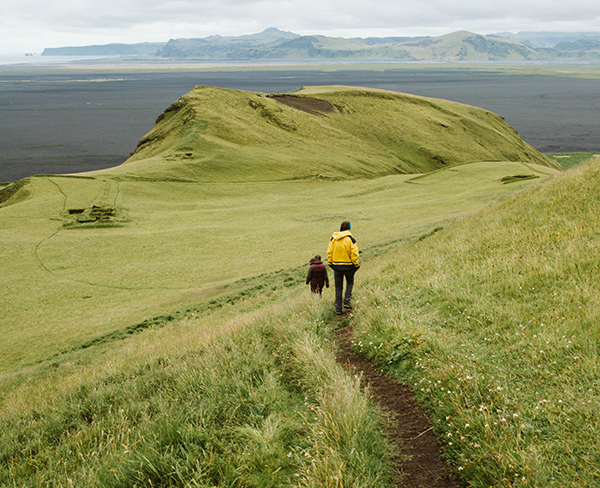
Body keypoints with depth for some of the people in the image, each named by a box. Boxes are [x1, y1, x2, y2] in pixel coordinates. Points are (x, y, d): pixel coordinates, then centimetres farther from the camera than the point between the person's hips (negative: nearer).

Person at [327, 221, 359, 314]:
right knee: (350, 282, 23)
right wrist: (356, 265, -3)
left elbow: (329, 252, 2)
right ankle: (347, 301, 7)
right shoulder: (351, 239, -11)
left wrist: (330, 263, 11)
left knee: (338, 287, 11)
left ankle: (338, 308, 13)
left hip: (336, 266, 3)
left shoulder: (333, 239, 0)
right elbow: (354, 254, -14)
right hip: (348, 266, -3)